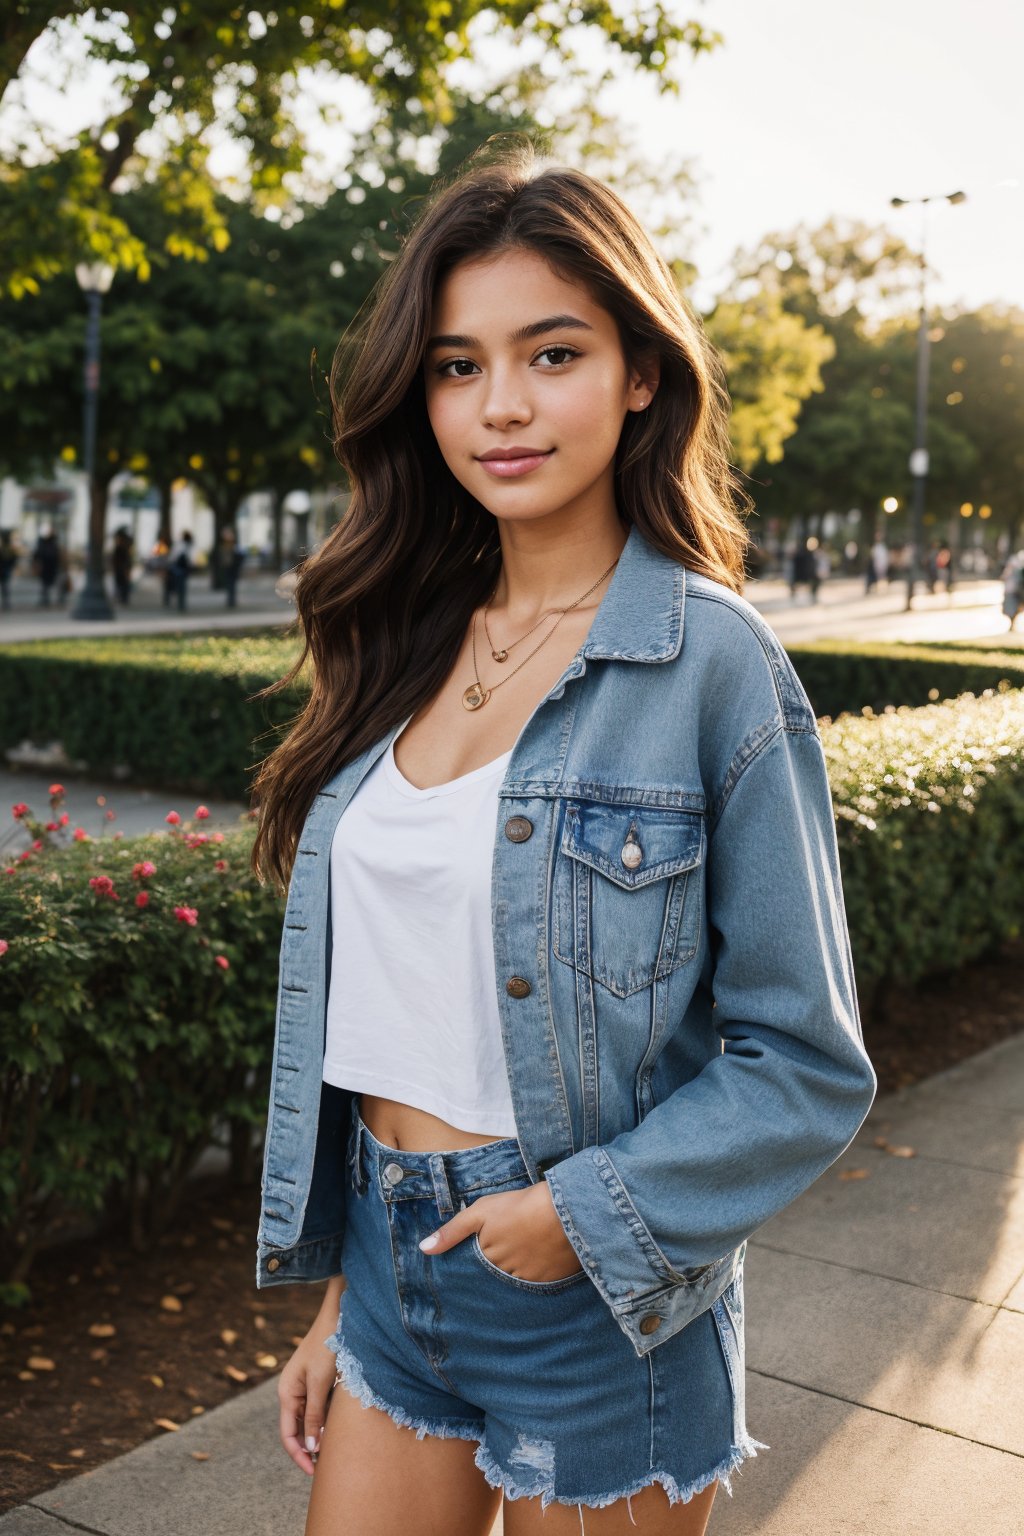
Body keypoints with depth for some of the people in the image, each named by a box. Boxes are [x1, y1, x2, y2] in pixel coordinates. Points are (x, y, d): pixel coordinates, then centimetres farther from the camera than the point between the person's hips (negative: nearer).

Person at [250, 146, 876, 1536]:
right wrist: (337, 1291, 10)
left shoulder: (713, 662, -14)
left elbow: (807, 1066, -10)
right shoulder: (404, 645, 2)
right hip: (391, 1261, 5)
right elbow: (365, 1015, 7)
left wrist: (588, 1212, -17)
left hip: (596, 1300, -4)